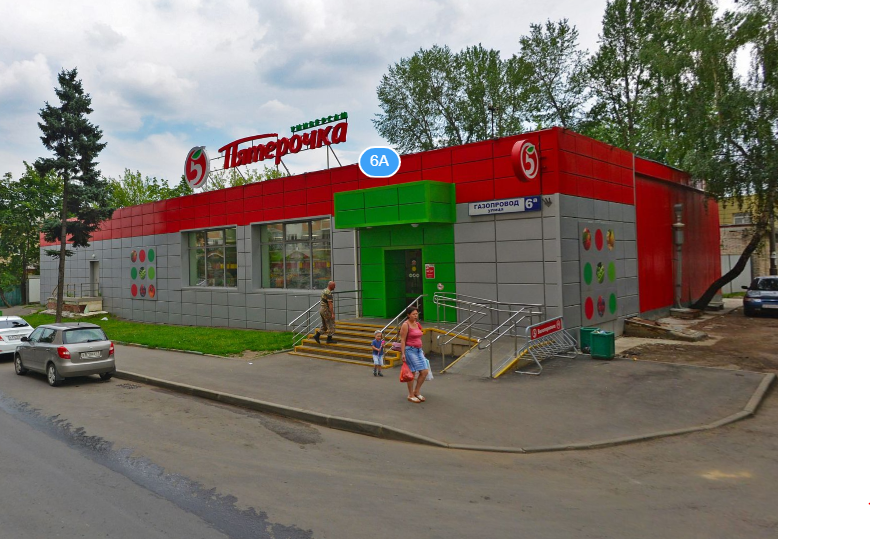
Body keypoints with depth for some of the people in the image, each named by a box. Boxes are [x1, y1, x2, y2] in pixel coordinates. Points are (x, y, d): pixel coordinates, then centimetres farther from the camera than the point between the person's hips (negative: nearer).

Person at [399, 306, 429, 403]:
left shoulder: (417, 324, 13)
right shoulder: (405, 325, -9)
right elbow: (403, 340, -12)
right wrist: (403, 353, -16)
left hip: (419, 350, 8)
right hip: (410, 350, -8)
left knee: (425, 372, 2)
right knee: (412, 373, -3)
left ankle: (416, 392, 17)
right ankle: (411, 395, 10)